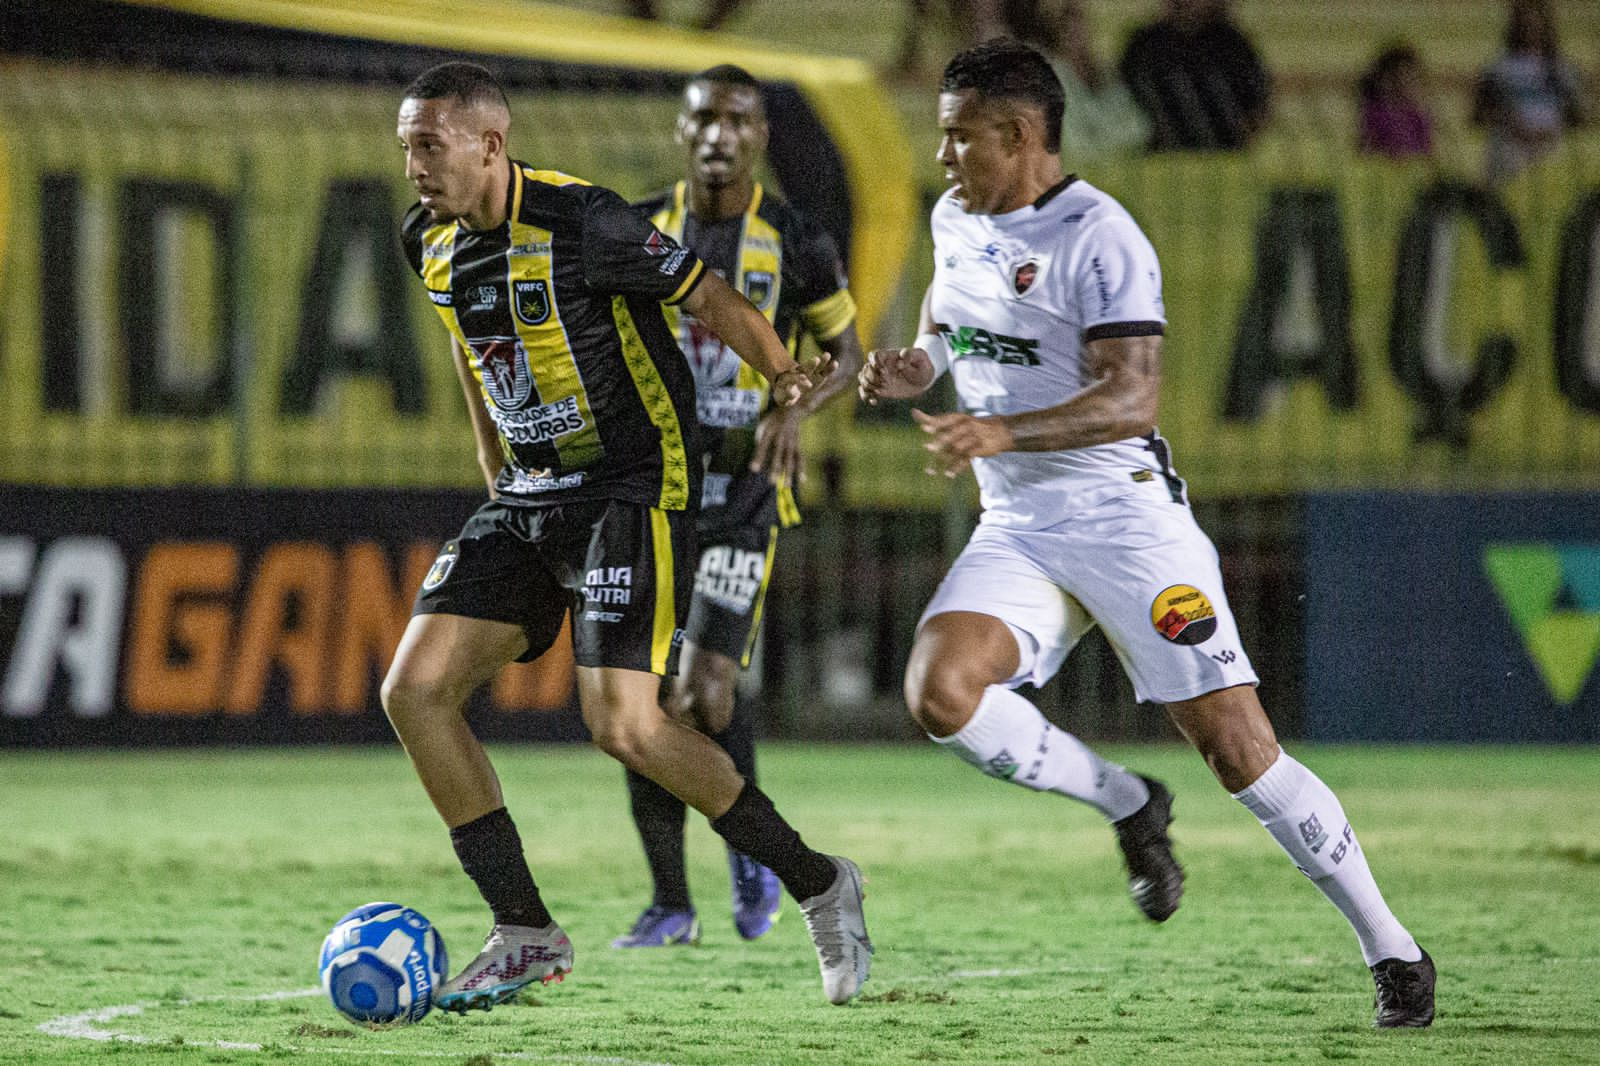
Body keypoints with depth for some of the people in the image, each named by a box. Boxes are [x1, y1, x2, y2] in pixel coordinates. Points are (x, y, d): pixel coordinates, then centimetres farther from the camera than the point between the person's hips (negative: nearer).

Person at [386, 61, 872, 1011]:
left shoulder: (579, 222, -19)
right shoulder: (432, 245, 5)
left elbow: (706, 295, -11)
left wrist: (786, 375, -18)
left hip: (635, 487, -8)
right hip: (529, 497, 8)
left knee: (624, 726, -19)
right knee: (416, 690, -5)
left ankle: (818, 883, 2)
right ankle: (527, 935, 3)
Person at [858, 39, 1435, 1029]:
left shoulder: (1098, 238, -15)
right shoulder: (956, 220, 9)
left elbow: (1132, 400, -22)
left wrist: (1003, 433, -35)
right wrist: (917, 367, 6)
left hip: (1127, 520, -7)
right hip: (1017, 531, 7)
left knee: (1238, 747, -10)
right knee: (939, 692, -19)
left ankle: (1393, 953, 2)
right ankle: (1128, 806, 5)